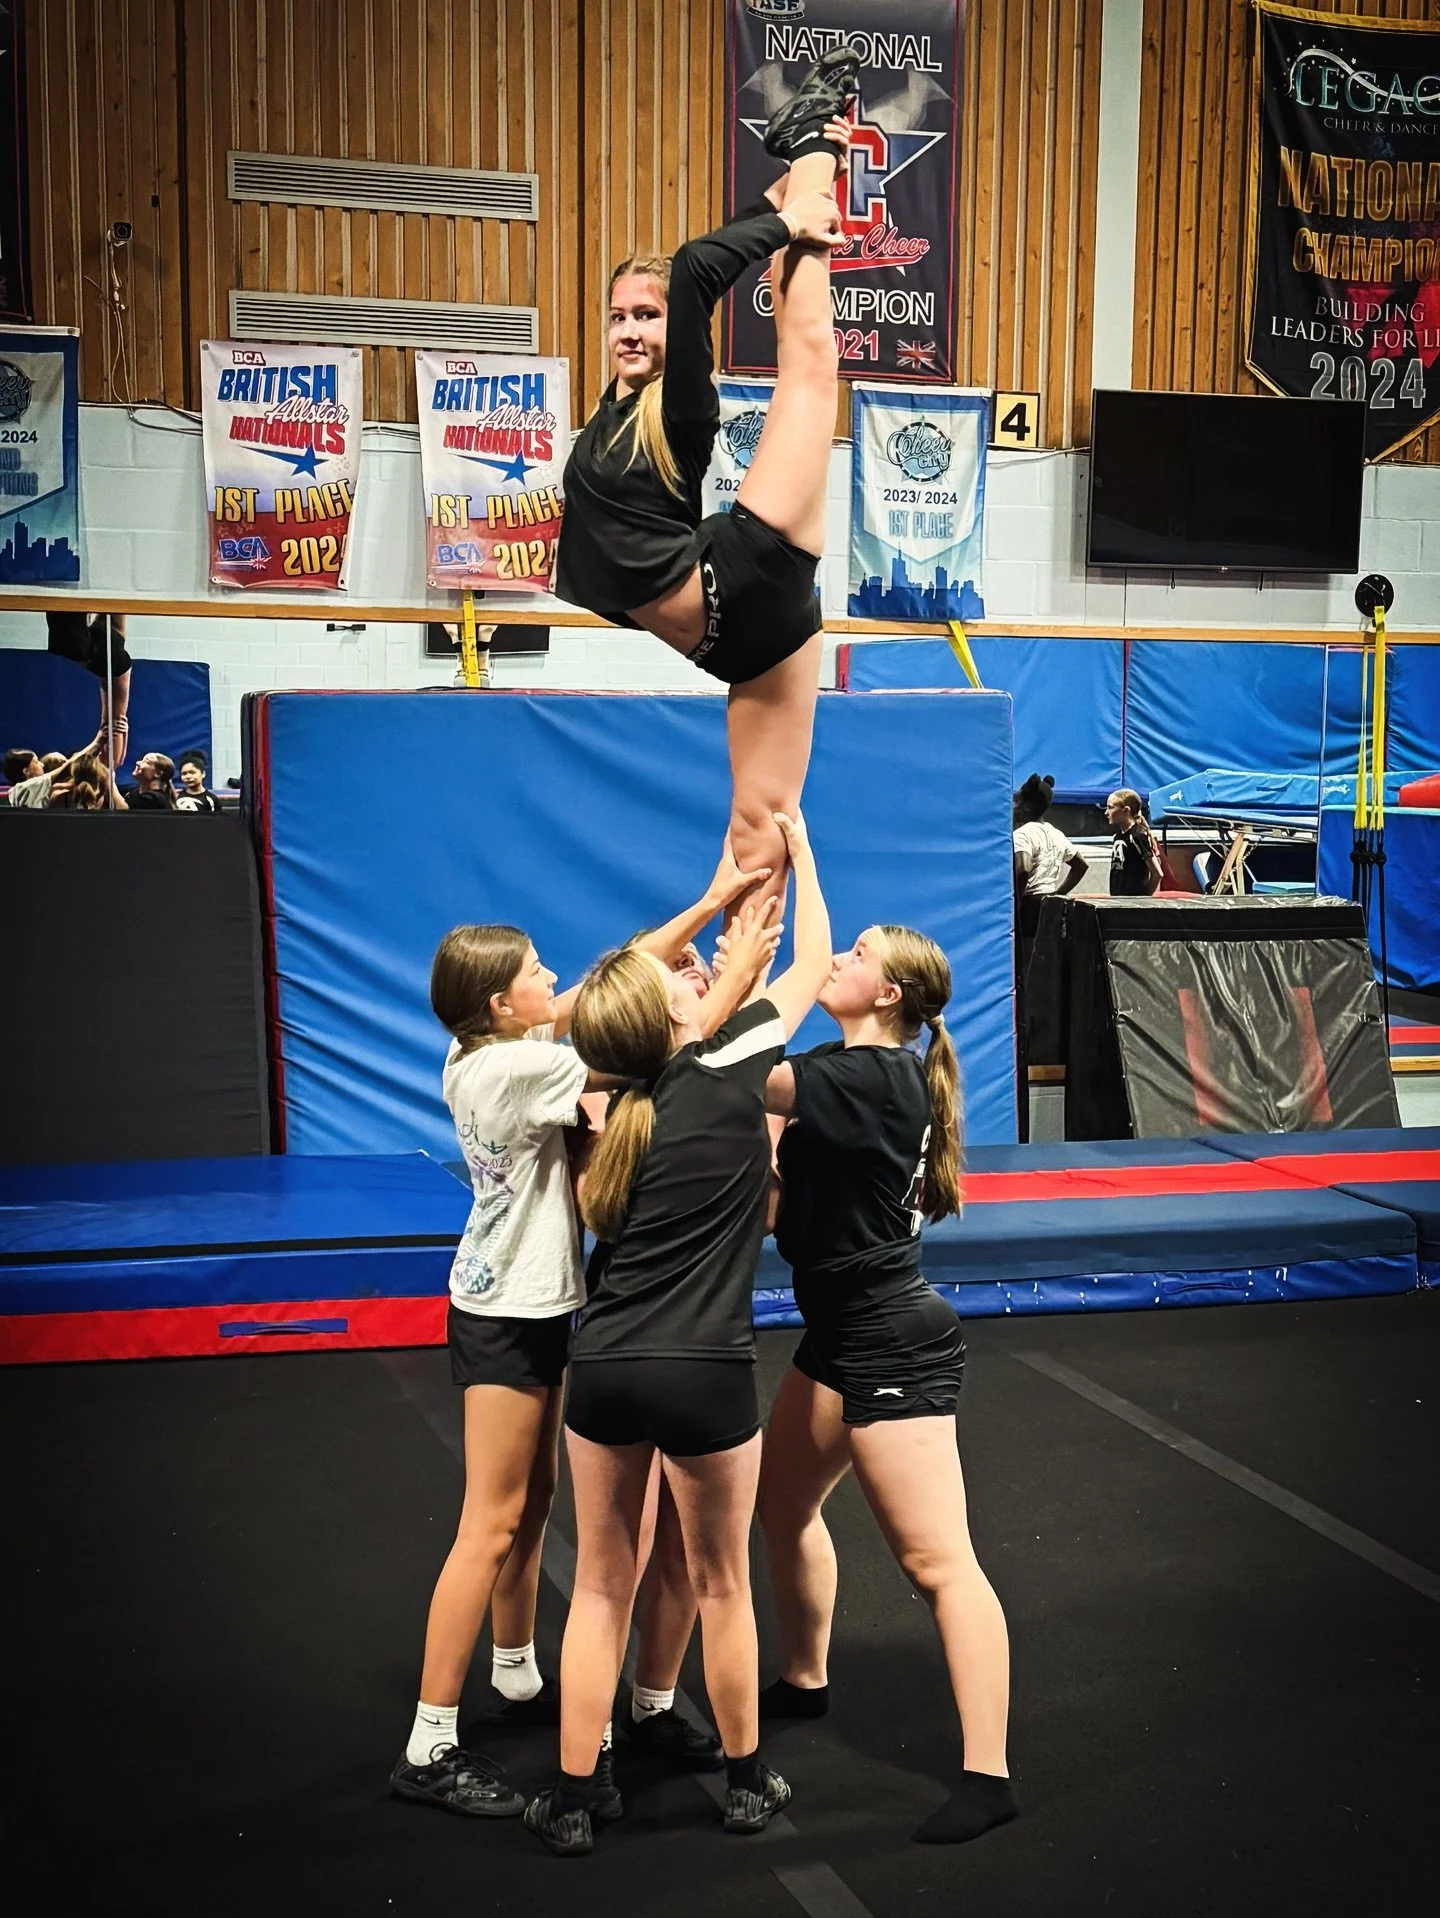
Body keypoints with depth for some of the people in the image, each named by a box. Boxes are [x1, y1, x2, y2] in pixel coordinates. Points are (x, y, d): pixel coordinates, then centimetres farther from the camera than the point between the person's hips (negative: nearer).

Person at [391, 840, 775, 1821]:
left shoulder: (486, 1052, 1)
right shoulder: (516, 1068, -25)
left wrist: (707, 906, -2)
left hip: (531, 1304, 10)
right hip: (507, 1318, -9)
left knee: (534, 1500, 21)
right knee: (493, 1527, -4)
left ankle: (517, 1675, 38)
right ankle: (430, 1749, 2)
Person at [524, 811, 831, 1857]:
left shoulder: (623, 1103, 6)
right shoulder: (727, 1072, -7)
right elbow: (814, 964, 6)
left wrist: (740, 960, 34)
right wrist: (798, 846, 16)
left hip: (603, 1369, 4)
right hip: (705, 1376, -4)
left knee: (601, 1586, 15)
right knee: (721, 1585, 14)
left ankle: (577, 1798, 21)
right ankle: (748, 1781, 31)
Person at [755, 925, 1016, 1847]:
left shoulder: (875, 1078, -21)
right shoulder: (866, 1072, 8)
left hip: (892, 1345, -11)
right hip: (846, 1331, 11)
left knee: (938, 1559, -7)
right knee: (785, 1499, 23)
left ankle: (988, 1775, -2)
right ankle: (805, 1679, 43)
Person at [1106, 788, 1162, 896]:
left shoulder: (1137, 836, -13)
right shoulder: (1117, 836, 12)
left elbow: (1157, 873, -14)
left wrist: (1144, 897, -5)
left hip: (1135, 899, -9)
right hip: (1118, 899, 9)